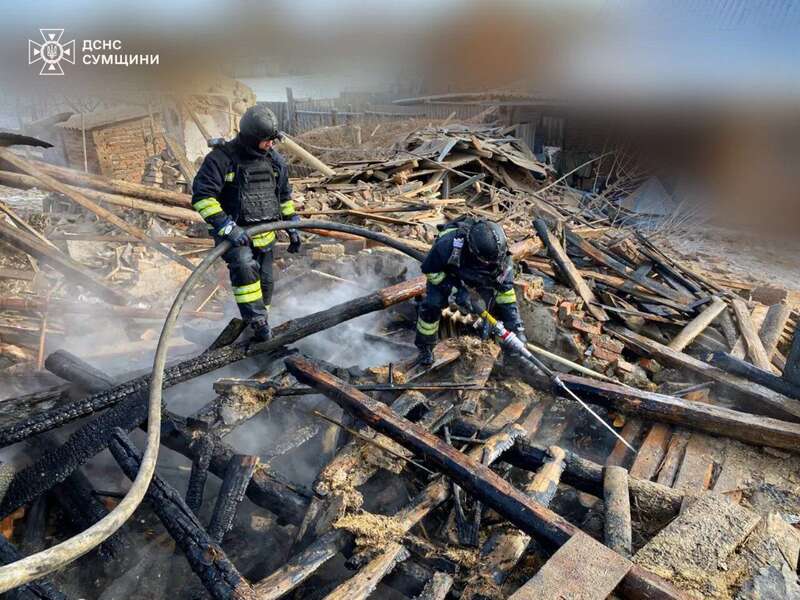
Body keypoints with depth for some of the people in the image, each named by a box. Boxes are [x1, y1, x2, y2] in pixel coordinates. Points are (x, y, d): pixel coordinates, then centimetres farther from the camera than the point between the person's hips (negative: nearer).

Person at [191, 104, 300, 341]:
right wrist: (227, 226, -26)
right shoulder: (222, 157, -12)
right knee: (244, 267, -31)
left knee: (264, 283, 10)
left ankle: (259, 321, 32)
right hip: (235, 233, -5)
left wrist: (292, 227, 17)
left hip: (265, 235, 5)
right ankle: (258, 322, -21)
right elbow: (202, 196, -17)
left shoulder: (274, 160, 8)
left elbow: (285, 195, 20)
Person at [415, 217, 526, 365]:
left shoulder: (500, 254, -34)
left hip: (475, 278, 3)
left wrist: (516, 325, -26)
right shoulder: (450, 244, -45)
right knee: (432, 305, -20)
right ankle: (425, 346, 6)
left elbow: (506, 290, -22)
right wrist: (455, 291, -35)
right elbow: (429, 269, -28)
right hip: (444, 274, -2)